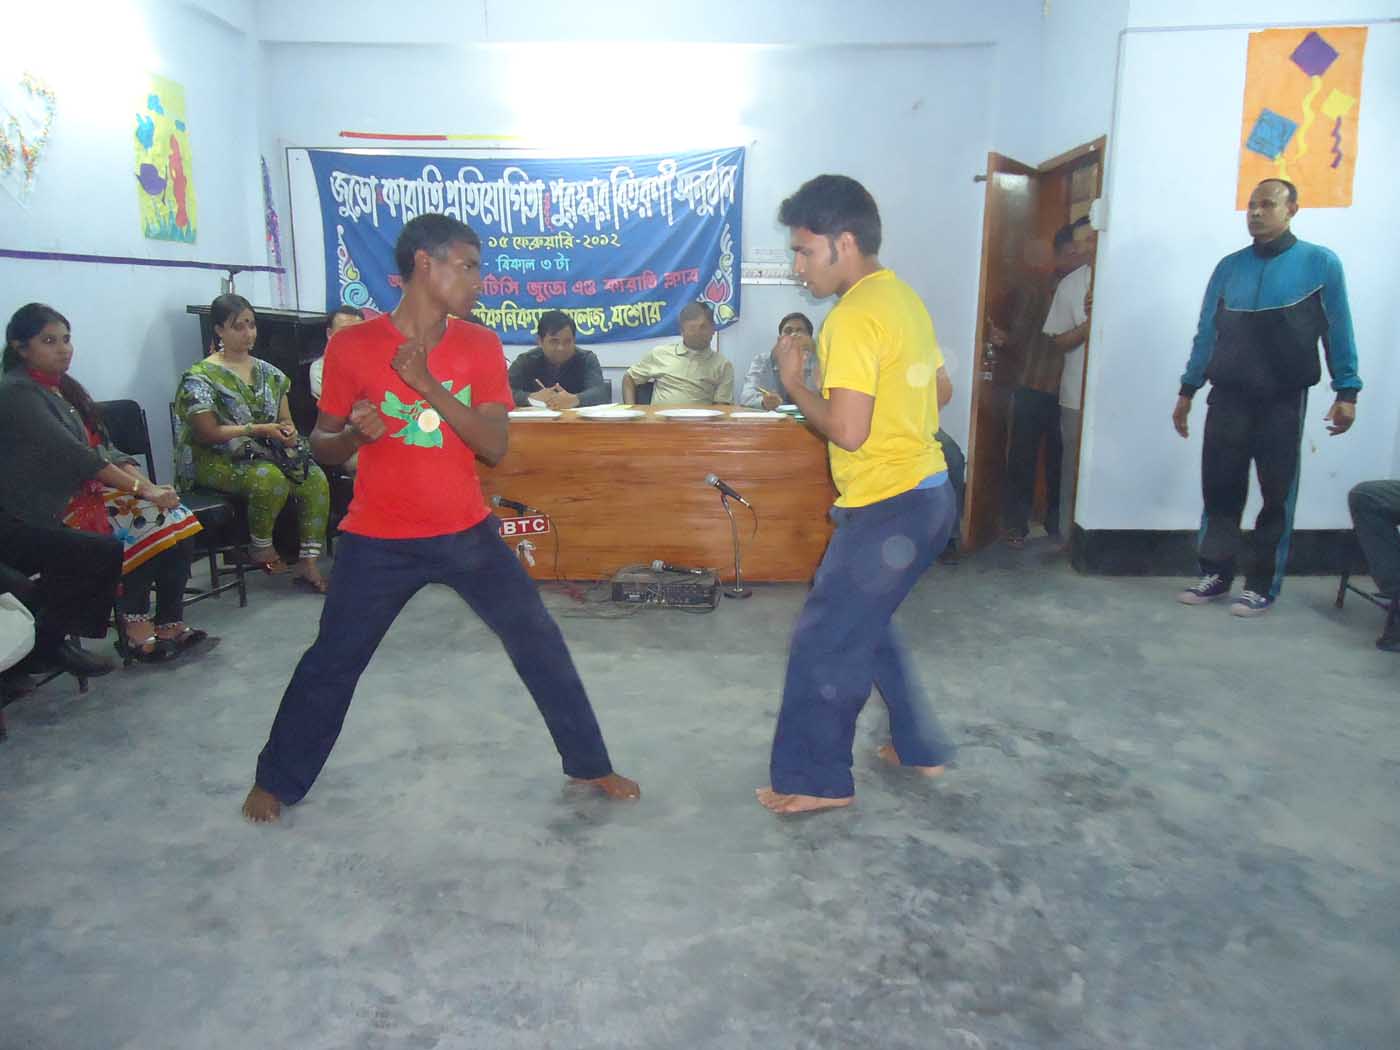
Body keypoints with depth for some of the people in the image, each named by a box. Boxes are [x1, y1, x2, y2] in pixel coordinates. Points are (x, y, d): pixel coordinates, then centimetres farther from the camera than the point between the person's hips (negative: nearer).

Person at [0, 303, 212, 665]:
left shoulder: (66, 388, 16)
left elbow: (104, 449, 11)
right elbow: (73, 454, -21)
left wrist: (146, 484, -6)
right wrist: (140, 488, -24)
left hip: (91, 489, 7)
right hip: (53, 509, -7)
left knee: (175, 516, -14)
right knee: (147, 519, -26)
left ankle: (169, 622, -14)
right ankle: (135, 627, -14)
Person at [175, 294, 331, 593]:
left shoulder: (268, 373, 13)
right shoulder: (201, 377, -5)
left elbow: (285, 419, 18)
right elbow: (207, 433, -11)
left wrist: (289, 431, -7)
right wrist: (258, 430, -20)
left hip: (265, 453, 5)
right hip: (217, 459, -5)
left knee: (316, 479, -23)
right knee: (270, 479, -36)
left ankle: (307, 563, -19)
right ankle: (261, 549, -11)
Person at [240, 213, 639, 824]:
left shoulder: (481, 346, -2)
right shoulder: (352, 347, -8)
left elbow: (495, 447, -11)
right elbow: (322, 446, 2)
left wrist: (429, 385, -21)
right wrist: (355, 433, -21)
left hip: (466, 532, 2)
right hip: (378, 539, -1)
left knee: (538, 641, 2)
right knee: (331, 662, 9)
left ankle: (589, 764, 20)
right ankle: (275, 780, 32)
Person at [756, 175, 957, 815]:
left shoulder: (854, 316, -19)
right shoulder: (902, 297, 10)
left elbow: (847, 430, -24)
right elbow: (938, 390, 20)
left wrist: (793, 381, -10)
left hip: (889, 508, -10)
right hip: (926, 492, 10)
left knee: (824, 643, 4)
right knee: (864, 624, 24)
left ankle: (817, 780, 18)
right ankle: (920, 747, 34)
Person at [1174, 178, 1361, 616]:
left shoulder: (1320, 263, -1)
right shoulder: (1229, 267, 7)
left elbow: (1337, 332, 0)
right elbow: (1206, 332, 10)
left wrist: (1347, 391, -5)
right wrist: (1187, 391, 9)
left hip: (1283, 402, -2)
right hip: (1227, 398, 3)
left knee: (1276, 495, 4)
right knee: (1219, 488, 5)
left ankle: (1263, 585, 13)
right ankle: (1216, 572, 18)